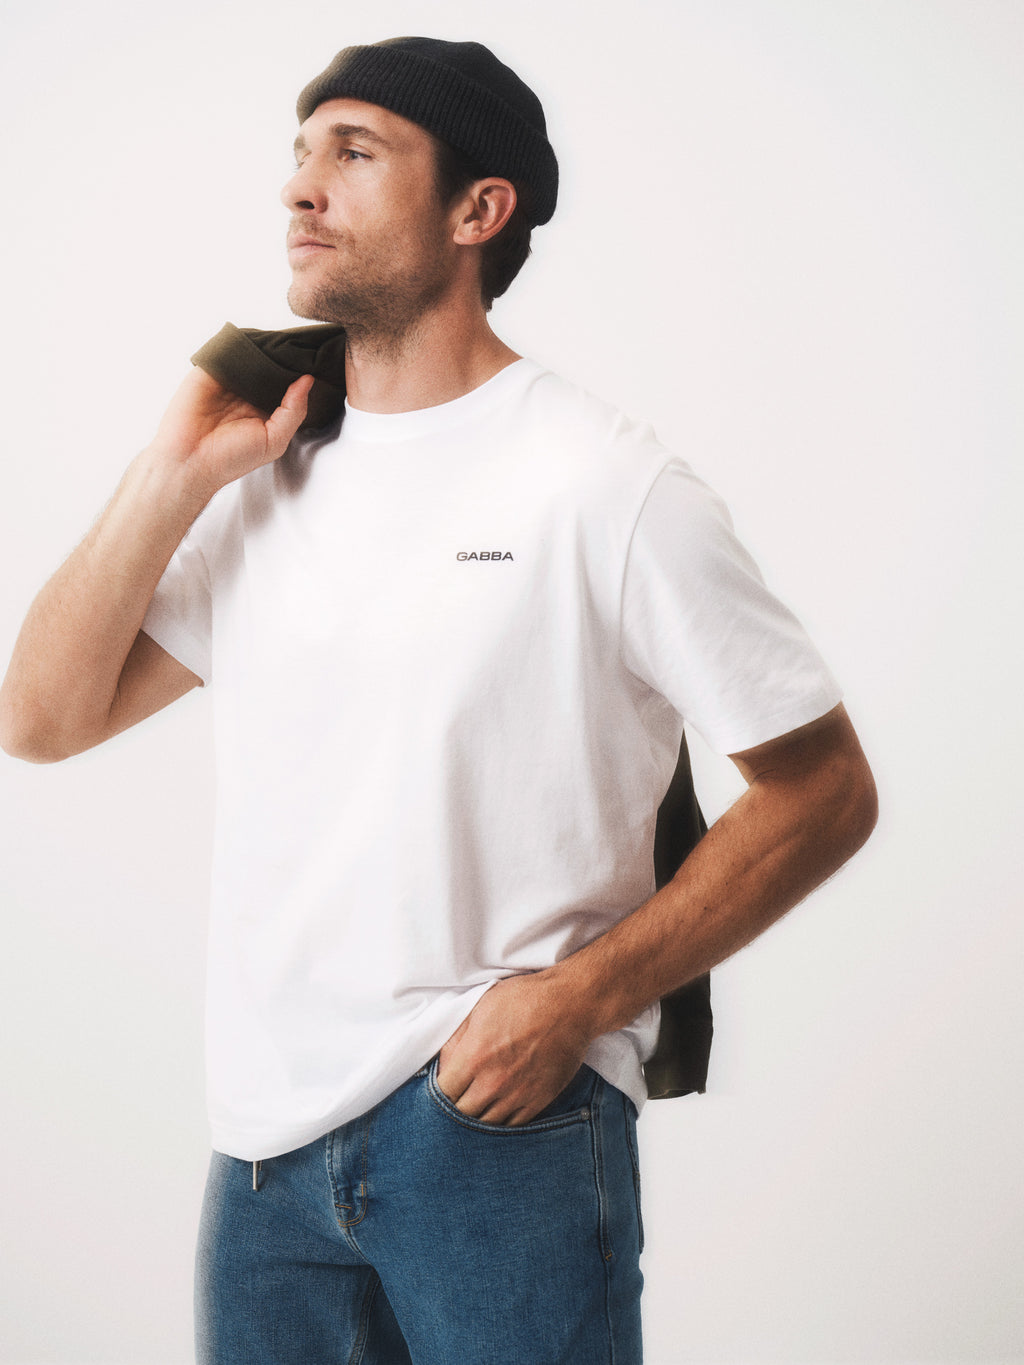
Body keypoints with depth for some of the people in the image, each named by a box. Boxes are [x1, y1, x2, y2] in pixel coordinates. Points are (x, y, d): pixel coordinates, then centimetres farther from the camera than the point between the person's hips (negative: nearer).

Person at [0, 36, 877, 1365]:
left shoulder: (605, 482, -8)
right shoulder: (269, 473, 8)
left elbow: (824, 791, -7)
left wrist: (580, 997, -14)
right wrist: (177, 477, -4)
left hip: (497, 1119, -5)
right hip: (266, 1128, 5)